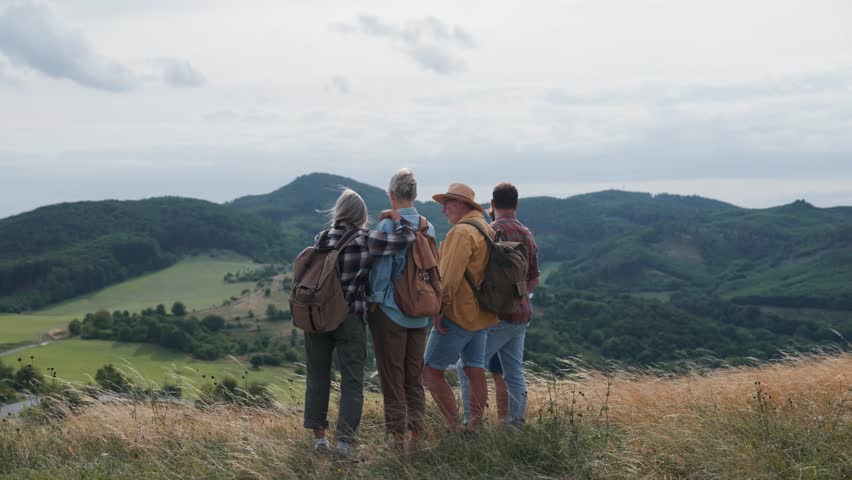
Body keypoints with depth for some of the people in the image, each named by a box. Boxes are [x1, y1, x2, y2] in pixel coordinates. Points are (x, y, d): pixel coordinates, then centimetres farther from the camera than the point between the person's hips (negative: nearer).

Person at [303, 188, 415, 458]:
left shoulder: (322, 239, 0)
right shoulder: (366, 240, -10)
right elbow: (405, 239, -12)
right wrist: (397, 217, 4)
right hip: (350, 319, -3)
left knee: (318, 378, 14)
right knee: (352, 382, 5)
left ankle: (319, 435, 20)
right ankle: (344, 440, -1)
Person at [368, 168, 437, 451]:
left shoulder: (388, 226, -13)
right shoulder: (428, 227, 4)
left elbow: (381, 270, -14)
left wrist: (374, 301, -3)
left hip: (391, 311, -5)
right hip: (420, 314, 5)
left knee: (392, 377, 4)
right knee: (415, 377, 14)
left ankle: (397, 436, 7)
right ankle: (417, 435, 18)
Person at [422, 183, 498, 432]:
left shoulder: (462, 231, -14)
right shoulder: (487, 229, 16)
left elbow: (450, 275, -21)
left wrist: (439, 308, -18)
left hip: (458, 314, -9)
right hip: (482, 315, 10)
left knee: (431, 370, -2)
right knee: (475, 370, 10)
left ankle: (456, 428, -3)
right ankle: (475, 428, 14)